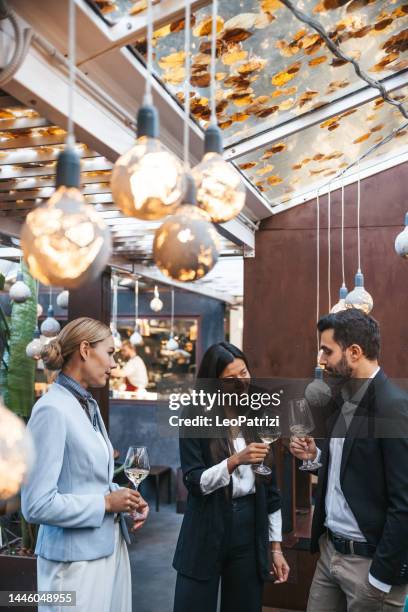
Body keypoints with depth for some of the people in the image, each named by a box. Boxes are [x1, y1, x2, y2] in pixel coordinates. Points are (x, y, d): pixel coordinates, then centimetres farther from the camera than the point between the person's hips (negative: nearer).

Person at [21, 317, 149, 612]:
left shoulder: (90, 405, 8)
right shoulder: (52, 409, -20)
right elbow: (37, 504, -23)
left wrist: (123, 496, 0)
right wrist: (106, 503, -16)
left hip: (110, 546, 8)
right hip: (76, 557, -8)